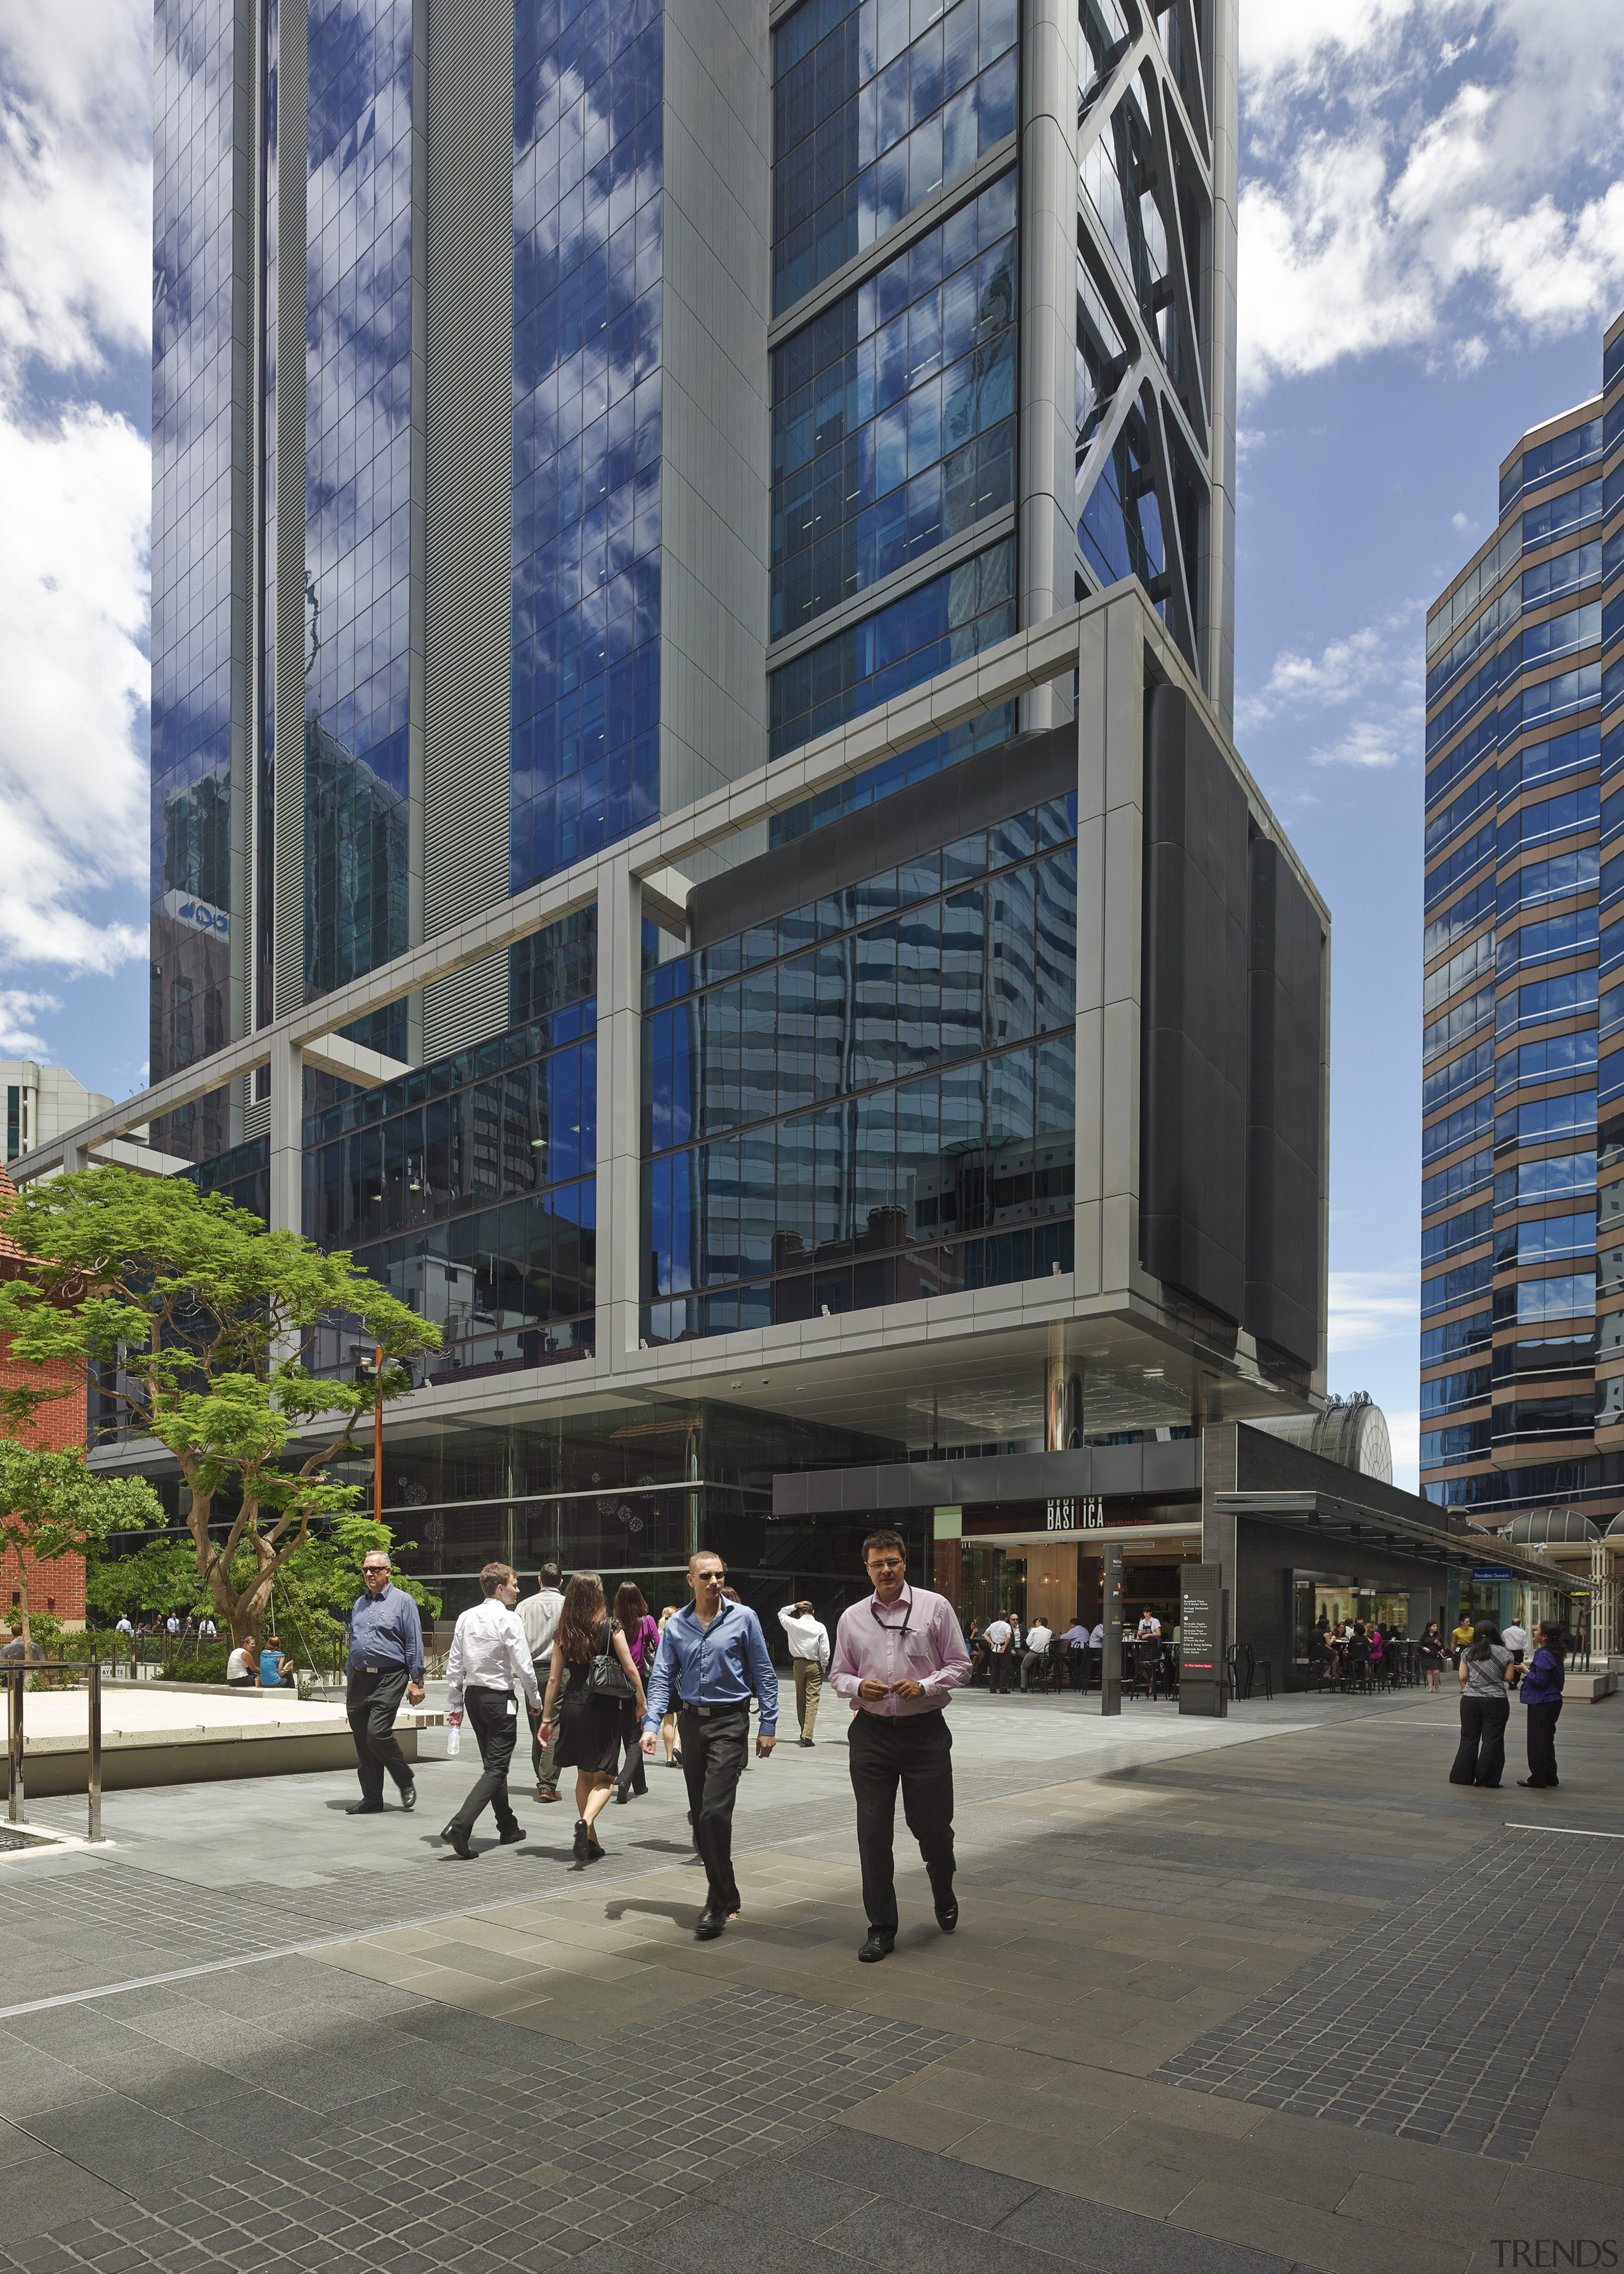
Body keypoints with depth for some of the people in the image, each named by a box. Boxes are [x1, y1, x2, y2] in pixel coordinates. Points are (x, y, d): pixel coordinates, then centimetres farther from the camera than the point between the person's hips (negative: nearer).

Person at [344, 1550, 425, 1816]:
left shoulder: (402, 1601, -1)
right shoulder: (359, 1604, 17)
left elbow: (414, 1644, -4)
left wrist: (416, 1681, -8)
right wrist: (349, 1680, 20)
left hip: (389, 1679, -6)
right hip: (360, 1680, 6)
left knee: (378, 1733, -16)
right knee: (362, 1740, 5)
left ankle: (406, 1782, 5)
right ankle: (371, 1799, 14)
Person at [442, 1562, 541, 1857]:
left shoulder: (466, 1618, 5)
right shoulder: (508, 1619, -14)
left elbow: (454, 1666, 6)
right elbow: (524, 1667, -14)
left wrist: (455, 1706, 12)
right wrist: (536, 1700, 0)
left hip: (473, 1697, 7)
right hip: (500, 1698, -7)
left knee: (493, 1764, 19)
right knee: (496, 1769, -4)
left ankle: (508, 1828, 29)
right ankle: (460, 1826, -19)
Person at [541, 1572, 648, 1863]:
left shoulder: (564, 1632, 2)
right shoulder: (610, 1626, -7)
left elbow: (554, 1679, 4)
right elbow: (630, 1668, -7)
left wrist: (546, 1718, 11)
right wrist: (642, 1703, 5)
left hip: (572, 1707, 4)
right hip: (603, 1708, -4)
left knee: (584, 1776, 18)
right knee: (604, 1778, 4)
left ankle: (591, 1843, 21)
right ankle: (585, 1822, -23)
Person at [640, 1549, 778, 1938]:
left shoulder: (743, 1618, -3)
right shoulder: (675, 1626, 6)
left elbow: (764, 1674, 0)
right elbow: (662, 1677, 4)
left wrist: (768, 1725, -3)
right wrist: (651, 1724, -9)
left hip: (729, 1721, -4)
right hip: (692, 1722, 4)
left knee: (715, 1811, -14)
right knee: (699, 1815, 9)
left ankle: (719, 1902, -4)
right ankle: (725, 1895, 23)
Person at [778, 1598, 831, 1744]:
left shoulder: (794, 1624, -1)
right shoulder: (820, 1627, -6)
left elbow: (781, 1613, 20)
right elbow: (825, 1651, -7)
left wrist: (795, 1605, 11)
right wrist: (823, 1669, 4)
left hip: (798, 1664, 2)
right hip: (814, 1666, -2)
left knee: (800, 1700, 15)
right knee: (812, 1700, -5)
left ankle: (803, 1731, 24)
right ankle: (807, 1735, -16)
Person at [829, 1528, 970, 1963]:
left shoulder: (935, 1607, -1)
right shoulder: (852, 1618, 6)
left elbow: (960, 1665, 2)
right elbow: (838, 1674, 14)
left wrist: (925, 1686, -15)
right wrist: (858, 1686, -8)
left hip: (925, 1731, -2)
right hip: (871, 1732, 2)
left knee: (932, 1826, 5)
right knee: (873, 1831, 2)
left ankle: (944, 1896, 38)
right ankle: (881, 1929, 15)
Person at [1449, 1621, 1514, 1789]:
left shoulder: (1468, 1653, 2)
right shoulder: (1505, 1653, -2)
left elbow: (1463, 1677, 0)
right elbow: (1508, 1678, -1)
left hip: (1470, 1700, 2)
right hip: (1495, 1701, -2)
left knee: (1469, 1738, 10)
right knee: (1492, 1740, 4)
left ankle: (1462, 1777, 14)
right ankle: (1487, 1780, 4)